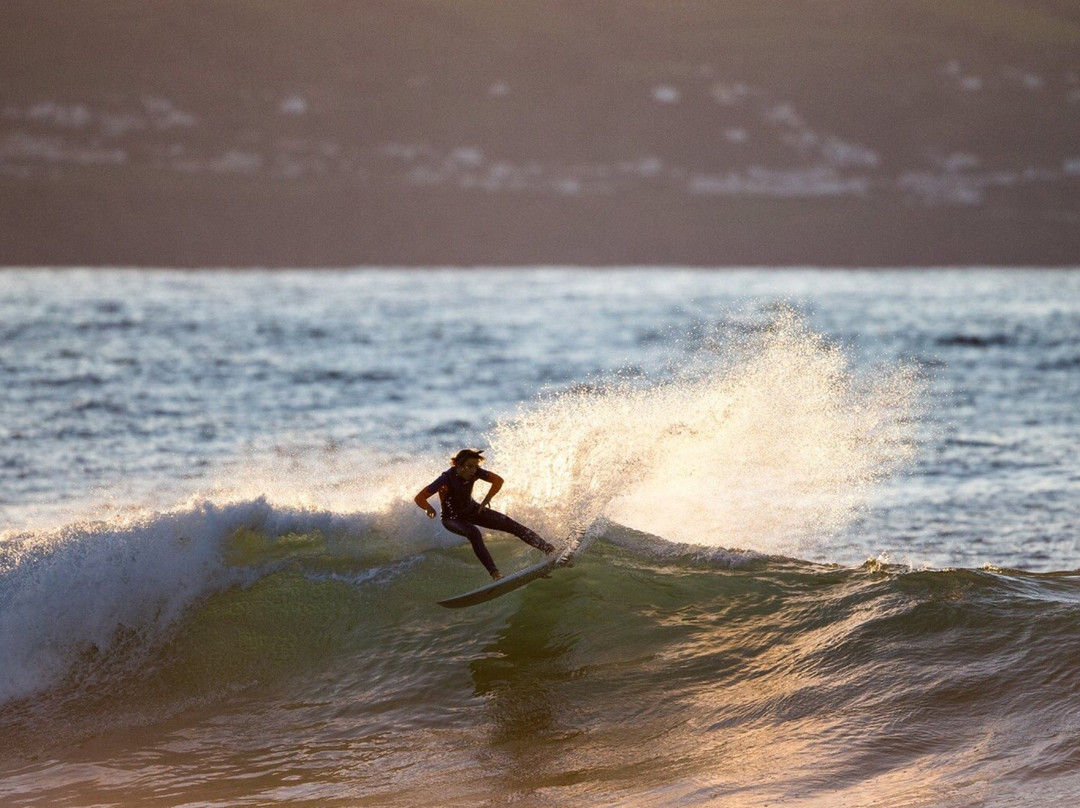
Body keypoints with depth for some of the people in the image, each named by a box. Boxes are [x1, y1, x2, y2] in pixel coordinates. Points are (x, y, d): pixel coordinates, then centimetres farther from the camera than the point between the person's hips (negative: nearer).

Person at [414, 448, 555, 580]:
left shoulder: (475, 472, -19)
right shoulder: (446, 479, -32)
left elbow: (498, 481, -4)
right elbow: (419, 498, -31)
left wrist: (486, 500, -11)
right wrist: (429, 509, -46)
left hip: (472, 510, 5)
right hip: (452, 518, -5)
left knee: (509, 524, -7)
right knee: (473, 533, -36)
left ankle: (547, 548, -3)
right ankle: (494, 572, -40)